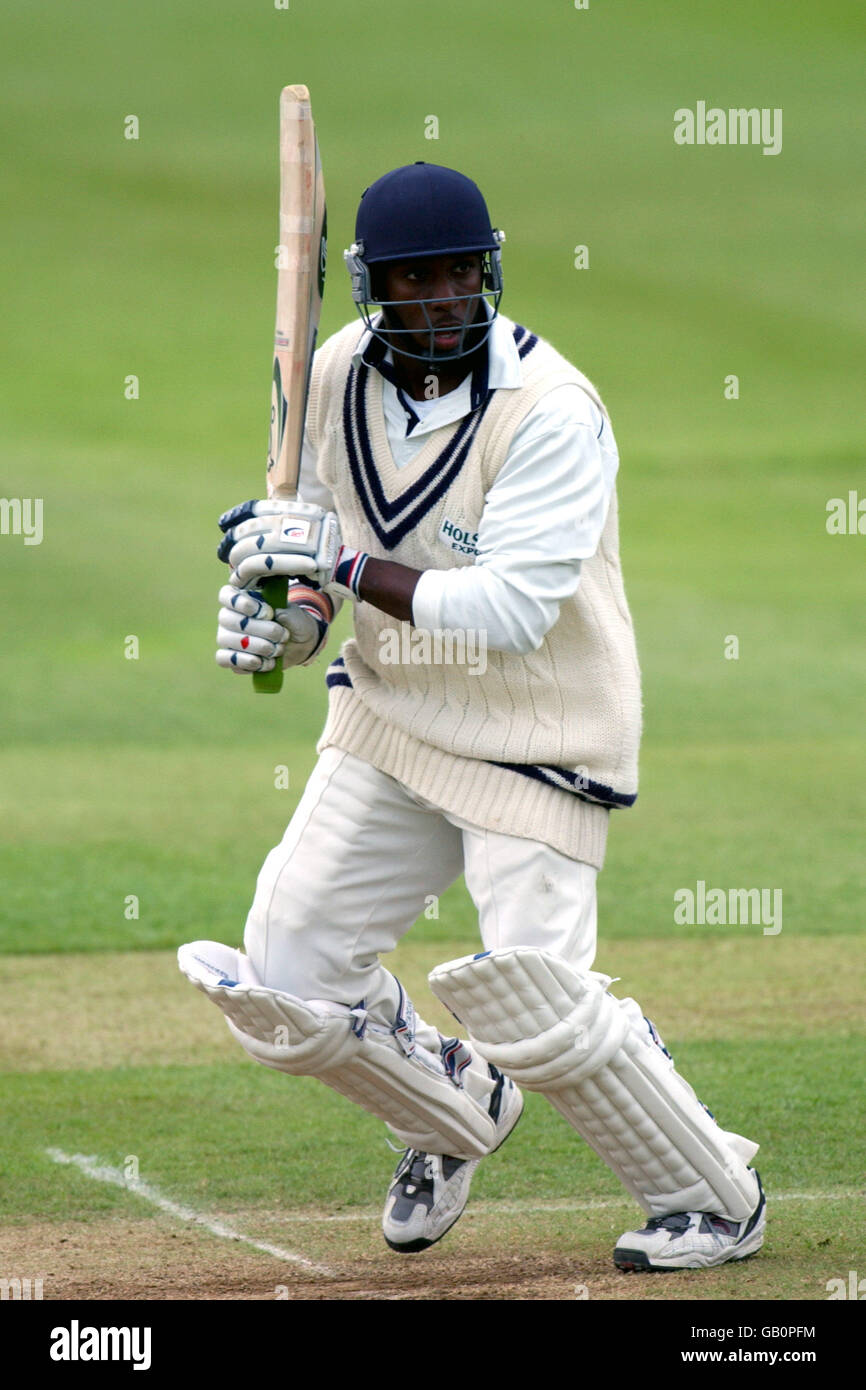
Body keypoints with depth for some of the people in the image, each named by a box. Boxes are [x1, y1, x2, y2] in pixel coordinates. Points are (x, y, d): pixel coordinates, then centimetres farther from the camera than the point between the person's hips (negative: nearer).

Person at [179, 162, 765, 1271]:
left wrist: (341, 562, -31)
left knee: (533, 1002, -15)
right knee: (287, 984, 0)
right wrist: (292, 613, -6)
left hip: (536, 737, -6)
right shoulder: (341, 374, -3)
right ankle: (459, 1111, 31)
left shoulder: (551, 411, -23)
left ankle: (716, 1200, 9)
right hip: (389, 715, 6)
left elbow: (512, 609, -29)